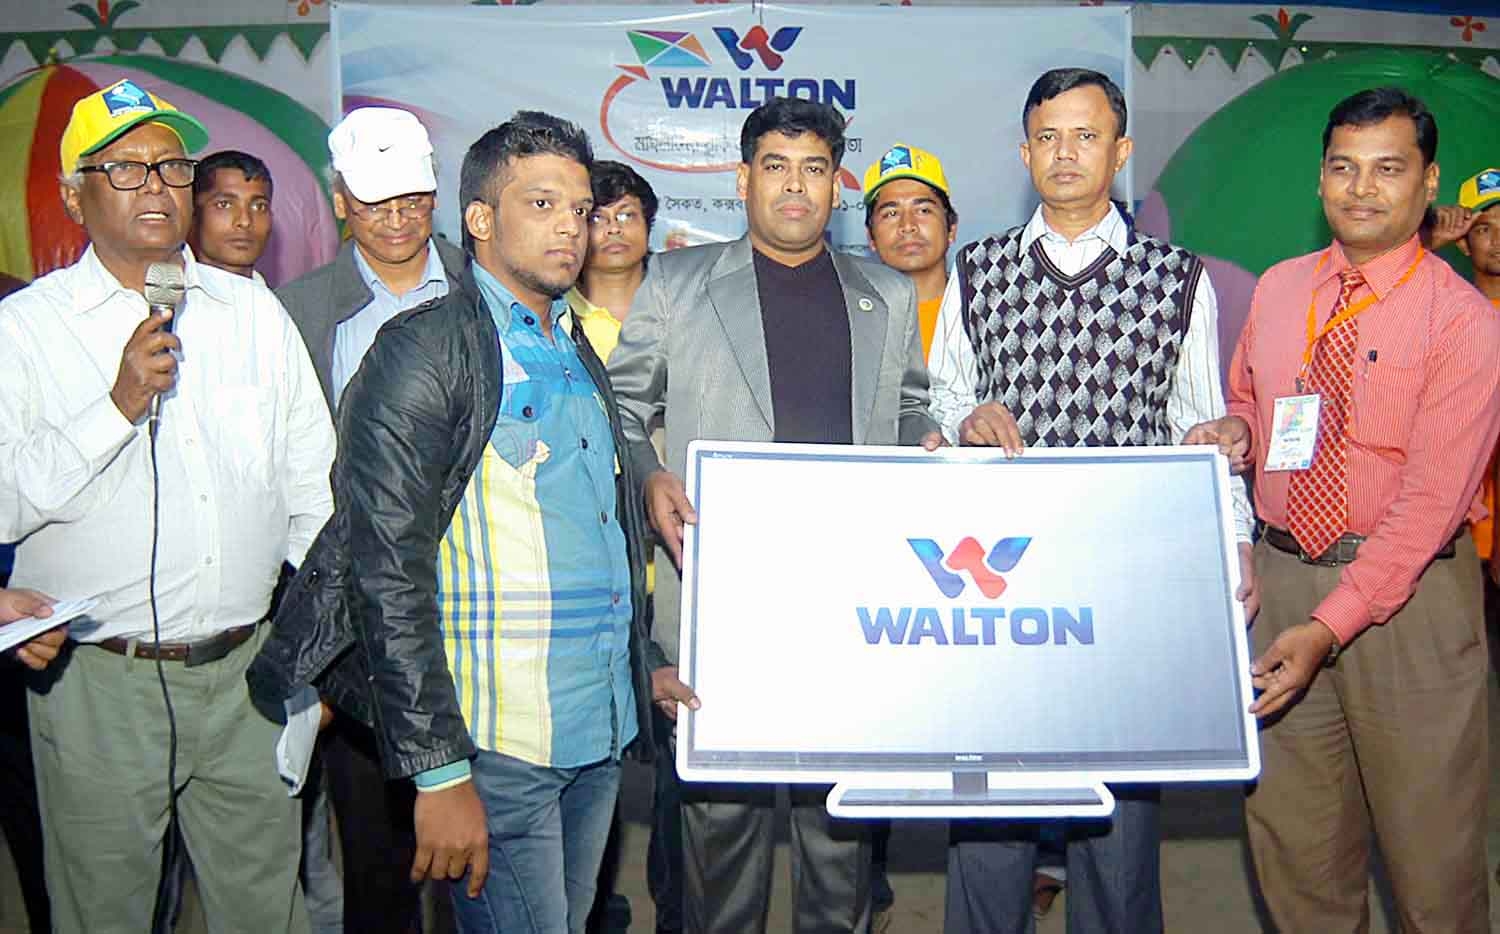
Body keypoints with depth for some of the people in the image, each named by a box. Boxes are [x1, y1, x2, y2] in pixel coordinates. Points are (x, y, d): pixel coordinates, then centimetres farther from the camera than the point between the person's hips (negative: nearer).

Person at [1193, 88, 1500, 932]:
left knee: (1427, 839, 8)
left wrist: (1328, 626, -22)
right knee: (1289, 830, 12)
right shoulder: (1278, 289, 7)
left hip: (1407, 587, -4)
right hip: (1280, 574, 4)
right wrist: (1236, 430, -4)